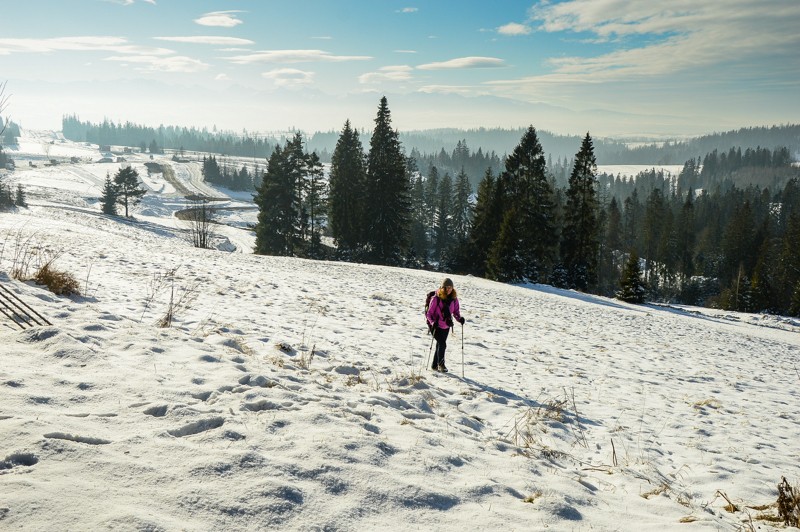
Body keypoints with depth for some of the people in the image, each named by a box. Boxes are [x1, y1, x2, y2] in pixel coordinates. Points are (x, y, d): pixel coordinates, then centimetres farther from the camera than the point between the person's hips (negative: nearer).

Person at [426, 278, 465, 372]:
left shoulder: (454, 299, -4)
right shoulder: (436, 298, -17)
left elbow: (456, 311, 4)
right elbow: (429, 313, -12)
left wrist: (460, 319, -16)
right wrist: (433, 322, -27)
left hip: (446, 326, 5)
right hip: (436, 326, -5)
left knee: (440, 345, 14)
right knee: (442, 344, -16)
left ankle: (434, 365, 28)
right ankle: (441, 364, -1)